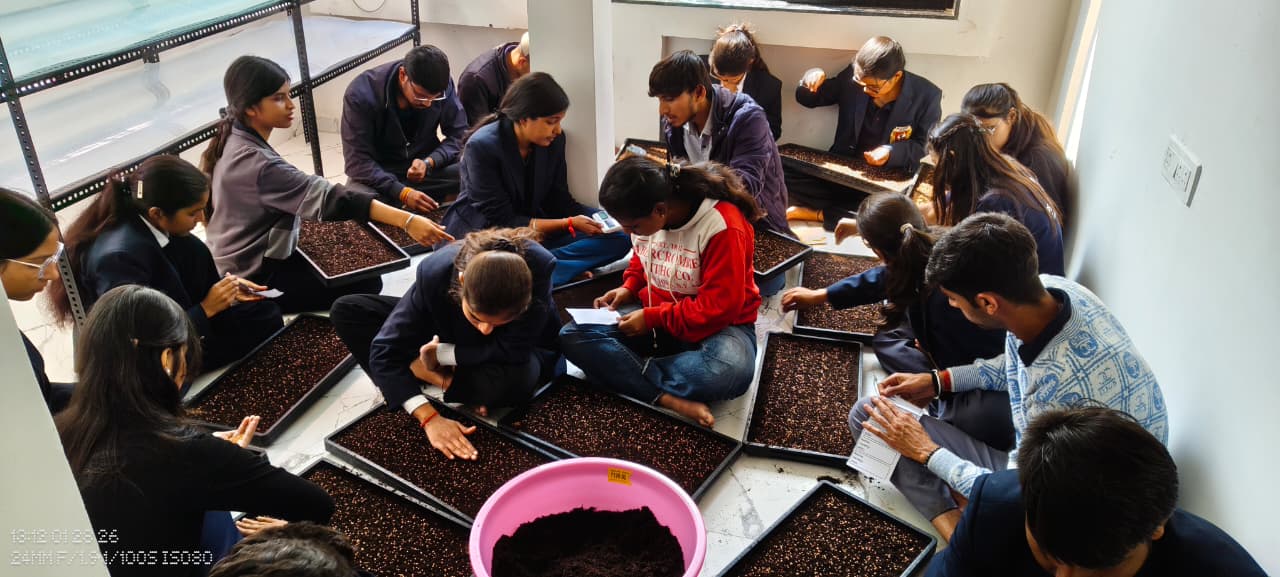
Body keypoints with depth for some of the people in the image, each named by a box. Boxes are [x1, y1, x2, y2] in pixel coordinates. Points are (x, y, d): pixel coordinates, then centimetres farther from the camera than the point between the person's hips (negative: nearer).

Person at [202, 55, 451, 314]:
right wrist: (407, 221, -41)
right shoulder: (255, 162, -30)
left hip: (249, 255, 9)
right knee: (365, 285, -6)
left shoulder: (233, 142, 1)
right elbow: (331, 199, -36)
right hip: (256, 275, -9)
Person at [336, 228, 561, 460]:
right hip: (454, 336, 2)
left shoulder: (538, 268, -39)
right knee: (346, 311, -12)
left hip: (515, 351, -2)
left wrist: (440, 354, -29)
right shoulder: (435, 272, -35)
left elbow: (513, 350, -33)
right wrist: (430, 418, -41)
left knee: (517, 379, -41)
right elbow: (385, 351, -32)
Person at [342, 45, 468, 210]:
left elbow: (459, 134, -8)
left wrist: (429, 162, -28)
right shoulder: (361, 94, -23)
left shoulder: (442, 86, -16)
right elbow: (358, 161, -23)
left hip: (423, 164, 3)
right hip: (380, 173, -3)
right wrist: (403, 193, -36)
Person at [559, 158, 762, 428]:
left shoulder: (723, 227, -26)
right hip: (654, 318, 6)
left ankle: (633, 369, -19)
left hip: (717, 323, -6)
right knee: (572, 335, -17)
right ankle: (667, 399, -30)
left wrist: (652, 318, -22)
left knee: (730, 372, -42)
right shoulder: (645, 216, -6)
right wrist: (629, 287, -3)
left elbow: (720, 307, -25)